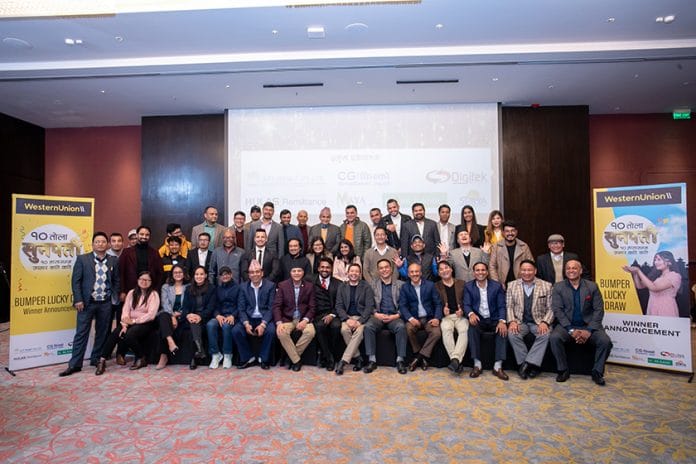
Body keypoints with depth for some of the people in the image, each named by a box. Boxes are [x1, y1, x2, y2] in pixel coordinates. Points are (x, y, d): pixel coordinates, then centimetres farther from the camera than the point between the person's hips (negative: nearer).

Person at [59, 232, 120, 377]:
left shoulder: (113, 261, 6)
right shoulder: (82, 259, 0)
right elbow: (75, 281, -2)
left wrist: (115, 298, 3)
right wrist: (78, 300, -9)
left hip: (106, 303, 2)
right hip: (87, 302, -2)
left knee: (102, 333, 10)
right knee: (81, 333, 1)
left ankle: (96, 359, 24)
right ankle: (75, 364, 9)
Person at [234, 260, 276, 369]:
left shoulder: (270, 285, -2)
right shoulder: (243, 287, 6)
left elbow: (271, 308, -7)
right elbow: (241, 308, 1)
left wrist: (263, 324, -20)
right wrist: (246, 323, -16)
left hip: (265, 319, -2)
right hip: (249, 319, 3)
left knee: (271, 331, -30)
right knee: (236, 331, -22)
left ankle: (264, 359, -6)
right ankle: (249, 358, -2)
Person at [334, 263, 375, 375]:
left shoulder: (366, 287, 4)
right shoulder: (342, 287, 10)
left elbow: (369, 306, -4)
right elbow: (339, 306, 4)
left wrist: (359, 321, -18)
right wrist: (347, 319, -14)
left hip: (362, 317, -2)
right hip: (347, 317, 2)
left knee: (359, 331, -32)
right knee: (344, 330, -30)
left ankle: (343, 361, -28)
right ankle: (357, 357, -14)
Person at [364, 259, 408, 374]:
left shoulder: (400, 284, 12)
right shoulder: (372, 284, 13)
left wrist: (396, 315, -10)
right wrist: (376, 314, -10)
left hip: (395, 316, 0)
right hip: (378, 315, 1)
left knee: (401, 327, -32)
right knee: (368, 327, -30)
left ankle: (400, 360, -23)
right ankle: (372, 360, -21)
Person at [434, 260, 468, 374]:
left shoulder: (461, 283, 16)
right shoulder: (436, 286, 13)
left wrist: (462, 310, -9)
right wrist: (443, 309, -15)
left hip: (460, 315, 1)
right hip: (446, 316, -1)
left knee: (464, 330, -32)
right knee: (446, 329, -34)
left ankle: (455, 359, -38)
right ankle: (457, 361, -33)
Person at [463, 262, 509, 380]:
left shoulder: (497, 286, 3)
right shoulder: (468, 286, 4)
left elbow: (501, 306, -2)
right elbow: (466, 305, -4)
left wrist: (502, 321, -21)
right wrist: (471, 313, -28)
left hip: (494, 319, 1)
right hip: (478, 319, -1)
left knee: (503, 329, -29)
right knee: (472, 327, -32)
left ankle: (498, 366, -22)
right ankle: (477, 364, -24)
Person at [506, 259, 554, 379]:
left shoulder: (546, 286, 4)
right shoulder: (512, 285, 7)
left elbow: (551, 308, 1)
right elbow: (509, 306, 4)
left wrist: (545, 322, -16)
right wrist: (512, 321, -13)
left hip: (538, 322, 0)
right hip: (520, 321, 1)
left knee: (545, 334, -31)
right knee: (512, 334, -29)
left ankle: (527, 364, -21)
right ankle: (531, 365, -14)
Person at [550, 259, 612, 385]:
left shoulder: (592, 286, 4)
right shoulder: (558, 287, 1)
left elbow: (599, 310, -1)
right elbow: (558, 310, -6)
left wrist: (589, 330, -15)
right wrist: (571, 330, -17)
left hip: (588, 325, 1)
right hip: (567, 325, -1)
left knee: (605, 341, -25)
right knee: (554, 337, -29)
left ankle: (597, 372, -1)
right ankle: (563, 370, -7)